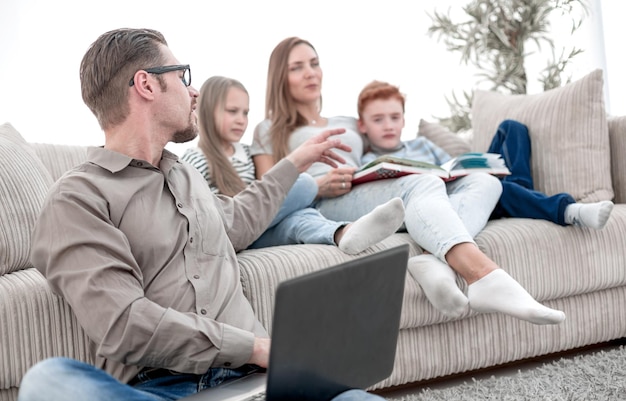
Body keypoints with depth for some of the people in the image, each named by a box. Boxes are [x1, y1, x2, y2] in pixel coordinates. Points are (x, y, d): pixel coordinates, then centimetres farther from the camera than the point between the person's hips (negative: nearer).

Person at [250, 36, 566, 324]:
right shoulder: (269, 130, 23)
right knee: (424, 184, -35)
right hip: (322, 211, -6)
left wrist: (395, 171, 5)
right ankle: (484, 275, -61)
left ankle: (433, 261, -47)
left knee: (485, 182, -16)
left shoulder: (348, 125, 37)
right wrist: (319, 186, -9)